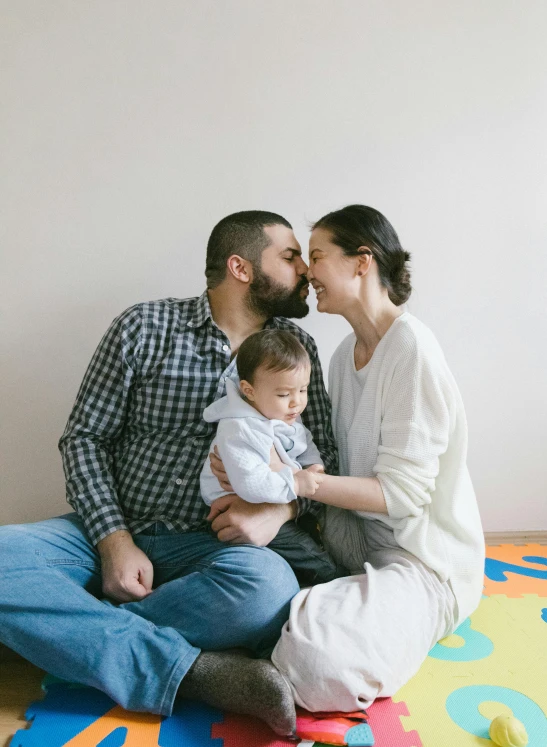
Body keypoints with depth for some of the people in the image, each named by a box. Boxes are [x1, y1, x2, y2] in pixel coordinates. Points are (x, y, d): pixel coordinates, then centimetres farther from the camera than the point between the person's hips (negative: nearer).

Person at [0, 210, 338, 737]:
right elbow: (84, 437, 0)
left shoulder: (295, 348, 5)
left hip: (211, 544, 1)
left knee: (269, 585, -33)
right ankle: (197, 671, -26)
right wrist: (114, 539, -12)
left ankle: (76, 642, -15)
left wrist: (280, 508, -17)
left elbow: (325, 459, 5)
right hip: (112, 531, 0)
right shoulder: (145, 327, -1)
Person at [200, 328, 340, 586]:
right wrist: (295, 484, -31)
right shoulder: (238, 432, -27)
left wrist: (314, 467, -3)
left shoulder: (288, 420, 2)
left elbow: (307, 446, 17)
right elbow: (250, 484, -34)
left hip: (288, 504, 9)